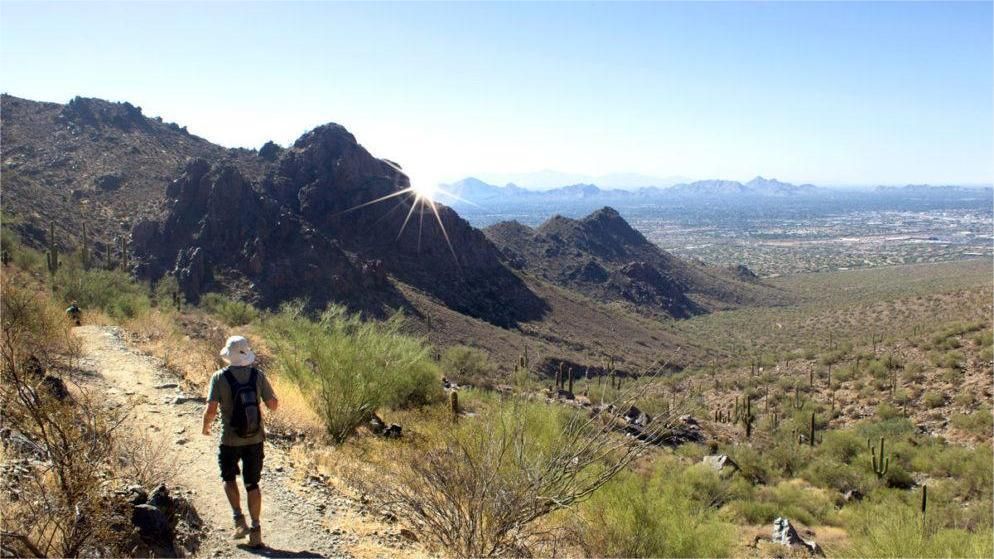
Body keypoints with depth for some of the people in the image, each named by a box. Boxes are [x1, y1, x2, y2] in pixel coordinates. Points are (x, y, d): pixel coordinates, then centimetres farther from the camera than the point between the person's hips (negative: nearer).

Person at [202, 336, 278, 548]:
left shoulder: (219, 377, -12)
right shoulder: (258, 375, -5)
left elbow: (211, 410, -16)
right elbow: (273, 405, -2)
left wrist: (206, 426, 5)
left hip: (230, 440, -2)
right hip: (255, 439, 2)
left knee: (229, 477, 22)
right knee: (252, 483, 13)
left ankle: (239, 519, 8)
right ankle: (255, 529, 12)